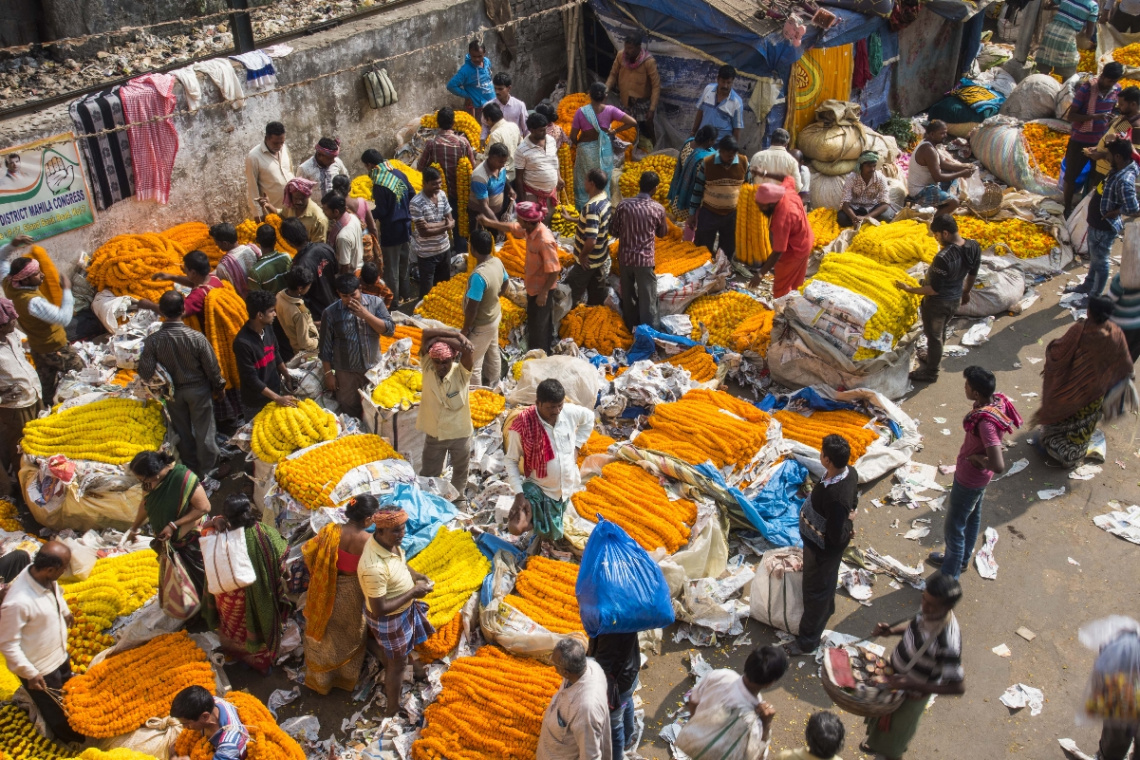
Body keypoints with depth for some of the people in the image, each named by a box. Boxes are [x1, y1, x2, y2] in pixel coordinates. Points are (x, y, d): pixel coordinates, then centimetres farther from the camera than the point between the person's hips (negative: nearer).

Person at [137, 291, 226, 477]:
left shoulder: (152, 341, -23)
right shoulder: (197, 338, -27)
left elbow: (146, 373, -18)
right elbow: (212, 367, -16)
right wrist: (219, 385, 3)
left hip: (173, 392, 2)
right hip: (198, 389, -2)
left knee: (182, 432, 22)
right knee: (203, 431, 17)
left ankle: (191, 468, 41)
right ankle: (206, 471, 32)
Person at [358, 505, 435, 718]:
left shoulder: (390, 542, -16)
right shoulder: (374, 568, -42)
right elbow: (379, 610, -35)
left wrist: (417, 576, -9)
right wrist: (413, 593, -29)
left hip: (403, 609, 8)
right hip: (387, 620, -8)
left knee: (389, 652, 34)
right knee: (398, 662, 14)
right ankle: (392, 710, 38)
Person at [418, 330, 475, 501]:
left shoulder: (461, 372, -19)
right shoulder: (427, 368, -17)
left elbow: (467, 349, -36)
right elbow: (426, 334, -27)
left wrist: (450, 339, -43)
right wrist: (455, 334, -34)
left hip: (460, 433, 0)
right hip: (434, 434, 0)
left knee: (460, 471, 24)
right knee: (428, 475, 17)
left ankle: (459, 498, 49)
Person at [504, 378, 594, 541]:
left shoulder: (570, 412, -13)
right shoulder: (521, 425, -23)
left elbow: (589, 417, 11)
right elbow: (511, 461, -13)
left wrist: (576, 445, 2)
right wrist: (519, 494, -21)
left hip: (566, 486, 4)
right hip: (537, 487, -4)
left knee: (553, 536, 17)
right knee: (516, 527, -25)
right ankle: (534, 516, 9)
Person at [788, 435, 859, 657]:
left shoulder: (835, 496, -43)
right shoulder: (850, 471, -17)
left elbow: (836, 537, -32)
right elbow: (853, 501, 4)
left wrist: (849, 521, -16)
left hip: (823, 548, -8)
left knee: (815, 591, 13)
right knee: (827, 580, 34)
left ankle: (808, 640, 34)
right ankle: (826, 611, 62)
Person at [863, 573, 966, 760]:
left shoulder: (948, 644, -42)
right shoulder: (929, 612, -20)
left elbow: (959, 687, -33)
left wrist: (913, 685, -37)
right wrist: (891, 630, -15)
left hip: (912, 693, -7)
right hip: (897, 672, 7)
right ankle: (878, 744, 64)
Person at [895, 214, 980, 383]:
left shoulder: (943, 258, -36)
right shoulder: (974, 247, -12)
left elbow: (934, 289, -28)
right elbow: (972, 275, 4)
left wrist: (909, 289, -18)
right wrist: (966, 292, 20)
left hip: (937, 302, -7)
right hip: (955, 299, 7)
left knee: (934, 335, 14)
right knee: (941, 331, 30)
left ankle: (931, 372, 33)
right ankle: (934, 358, 53)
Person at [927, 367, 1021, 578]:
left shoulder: (986, 423, -39)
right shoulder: (997, 400, -13)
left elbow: (999, 467, -41)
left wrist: (977, 458, -24)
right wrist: (977, 455, 2)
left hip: (970, 479, -9)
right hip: (980, 476, 9)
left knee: (954, 528, 10)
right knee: (972, 516, 29)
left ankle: (949, 578, 28)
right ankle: (962, 559, 53)